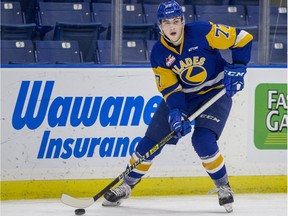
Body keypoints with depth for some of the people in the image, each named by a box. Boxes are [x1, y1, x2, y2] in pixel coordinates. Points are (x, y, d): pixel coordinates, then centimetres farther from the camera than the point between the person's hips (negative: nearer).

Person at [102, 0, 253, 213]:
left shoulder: (202, 31, -21)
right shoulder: (159, 54, -11)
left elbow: (242, 38, -15)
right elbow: (170, 88, -11)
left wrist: (237, 68, -20)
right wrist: (176, 114, -27)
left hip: (216, 92, -4)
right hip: (183, 95, 4)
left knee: (203, 141, -23)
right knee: (152, 139, -1)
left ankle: (224, 188, -2)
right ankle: (126, 185, 16)